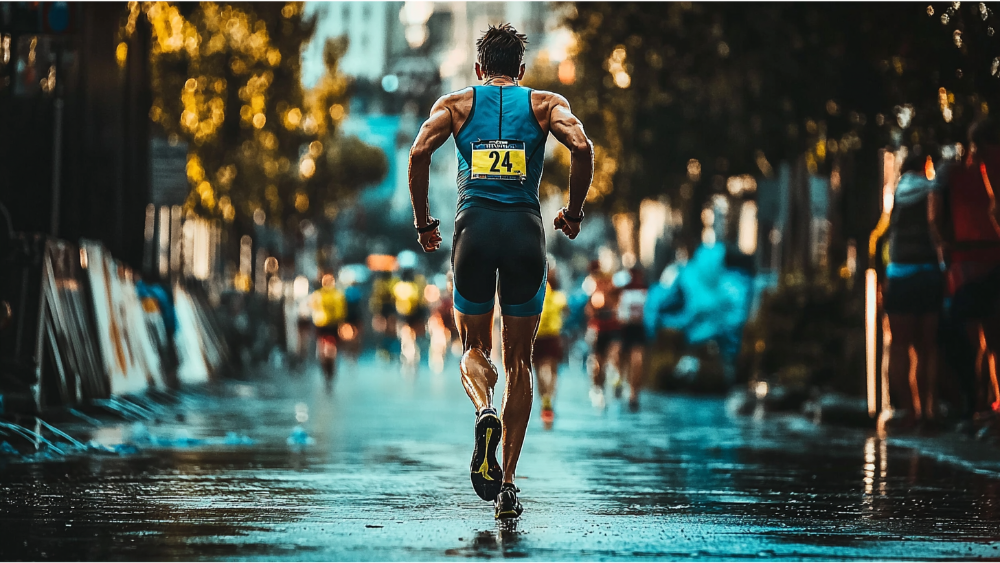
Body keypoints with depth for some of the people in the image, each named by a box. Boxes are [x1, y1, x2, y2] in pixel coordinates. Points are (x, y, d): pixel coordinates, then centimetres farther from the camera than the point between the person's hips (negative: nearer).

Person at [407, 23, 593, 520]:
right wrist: (573, 213, 5)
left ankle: (484, 412, -20)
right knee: (519, 359, 8)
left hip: (474, 227, 0)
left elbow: (418, 153, -5)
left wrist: (422, 221, 6)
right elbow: (582, 146, -7)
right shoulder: (545, 103, 12)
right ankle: (507, 483, 1)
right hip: (525, 231, 0)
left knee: (474, 348, 16)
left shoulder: (456, 103, 13)